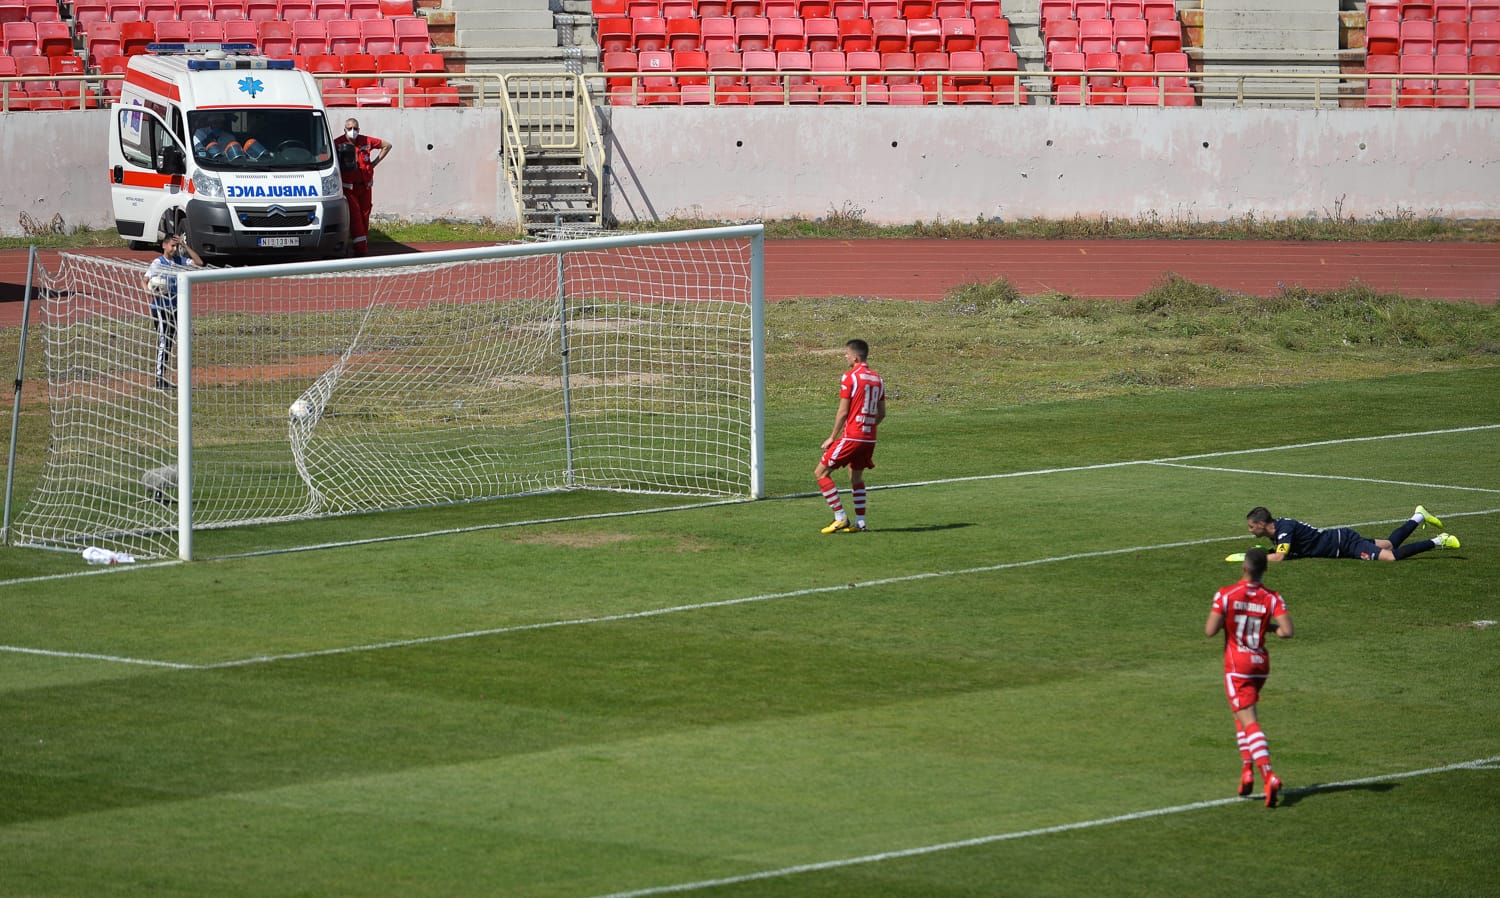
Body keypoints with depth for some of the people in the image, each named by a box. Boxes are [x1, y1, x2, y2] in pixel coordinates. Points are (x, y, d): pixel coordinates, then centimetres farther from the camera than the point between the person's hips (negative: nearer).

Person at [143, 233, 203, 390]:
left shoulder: (179, 261, 8)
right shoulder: (157, 263, -8)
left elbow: (199, 262, 2)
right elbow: (145, 282, -9)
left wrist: (185, 246, -4)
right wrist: (153, 292, -30)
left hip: (175, 307, 6)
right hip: (160, 308, -6)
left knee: (169, 343, 9)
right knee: (163, 342, -10)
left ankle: (163, 378, 16)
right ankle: (159, 379, -9)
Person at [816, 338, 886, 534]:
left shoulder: (850, 377, -11)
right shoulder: (877, 379, 11)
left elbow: (843, 412, -12)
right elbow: (881, 413, 14)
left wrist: (833, 437, -5)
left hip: (851, 437, -8)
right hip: (869, 438, 8)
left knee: (821, 472, 0)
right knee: (856, 477, 20)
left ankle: (840, 517, -4)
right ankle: (859, 522, 12)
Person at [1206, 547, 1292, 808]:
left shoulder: (1226, 595, -12)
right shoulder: (1272, 598, -4)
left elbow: (1210, 630, -14)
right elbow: (1287, 631, -14)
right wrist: (1268, 627, 6)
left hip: (1236, 664, -4)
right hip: (1261, 662, 4)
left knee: (1249, 722, -10)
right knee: (1241, 713, 25)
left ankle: (1268, 775, -26)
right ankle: (1247, 768, 16)